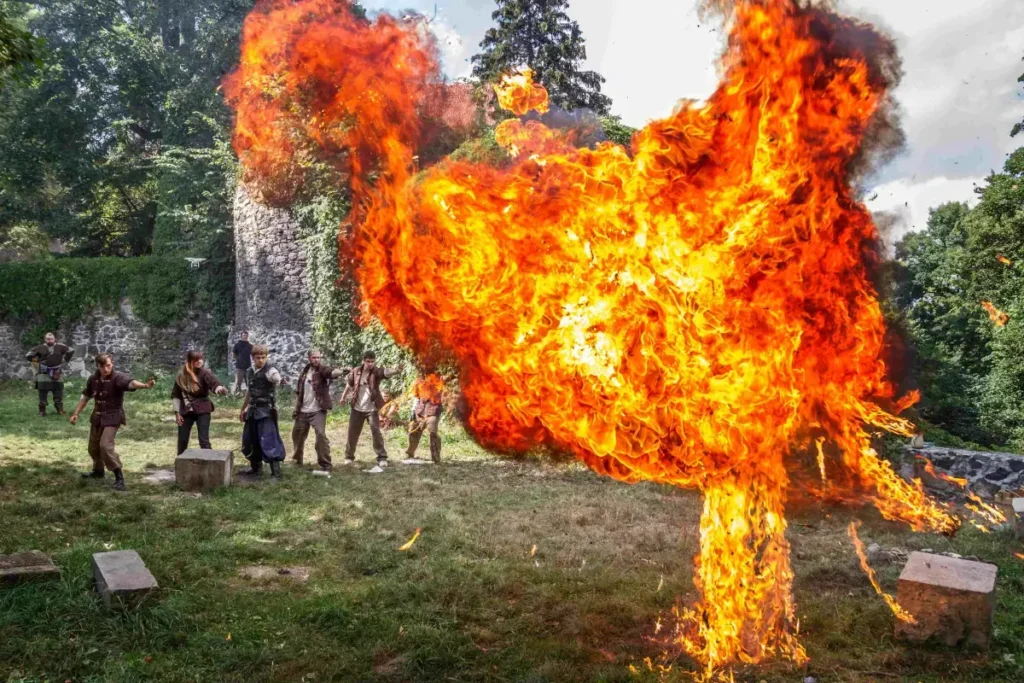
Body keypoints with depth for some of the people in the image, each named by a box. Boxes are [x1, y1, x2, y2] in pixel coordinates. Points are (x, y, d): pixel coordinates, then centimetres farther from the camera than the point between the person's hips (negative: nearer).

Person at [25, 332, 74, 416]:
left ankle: (60, 410, 17)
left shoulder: (60, 347, 2)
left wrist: (64, 360, 10)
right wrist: (38, 361, 1)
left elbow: (71, 351, 16)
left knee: (59, 393, 7)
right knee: (42, 393, 1)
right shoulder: (40, 348, -3)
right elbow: (28, 355, 4)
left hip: (57, 374, 2)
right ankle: (42, 411, 9)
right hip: (44, 374, -2)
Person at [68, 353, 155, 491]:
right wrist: (75, 414, 10)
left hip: (112, 417, -7)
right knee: (93, 446, 20)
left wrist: (145, 385, -63)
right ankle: (98, 470, 45)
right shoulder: (93, 379, -2)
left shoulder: (118, 377, -21)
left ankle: (119, 477, -13)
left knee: (106, 445, -20)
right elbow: (85, 397, 11)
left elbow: (131, 383, -42)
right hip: (97, 416, 7)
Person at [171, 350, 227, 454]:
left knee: (204, 440, -8)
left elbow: (214, 383, -32)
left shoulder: (204, 373, -12)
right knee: (182, 440, 13)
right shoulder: (181, 376, -2)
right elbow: (175, 395, 7)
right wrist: (177, 412, 3)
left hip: (202, 410, -4)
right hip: (186, 411, 4)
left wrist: (220, 389, -55)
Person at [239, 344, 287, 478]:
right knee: (250, 440, 13)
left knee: (268, 440, -12)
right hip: (253, 411, 7)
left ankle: (276, 470, -6)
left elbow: (276, 378, -38)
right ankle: (256, 468, 29)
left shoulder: (269, 370, -13)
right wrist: (243, 409, 26)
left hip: (266, 410, -7)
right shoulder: (249, 372, 9)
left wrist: (280, 380, -62)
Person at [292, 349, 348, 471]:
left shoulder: (323, 370, -8)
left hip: (318, 411, -6)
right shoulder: (305, 372, 8)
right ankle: (297, 458, 41)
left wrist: (340, 371, -55)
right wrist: (296, 408, 13)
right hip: (303, 411, 6)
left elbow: (332, 372, -33)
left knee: (321, 435, -19)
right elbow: (298, 392, 17)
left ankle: (326, 464, -11)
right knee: (297, 434, 18)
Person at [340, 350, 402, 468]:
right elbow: (350, 384, 15)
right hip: (357, 408, 3)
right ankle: (349, 456, 26)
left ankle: (382, 457, 1)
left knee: (376, 432, -8)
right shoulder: (356, 371, -5)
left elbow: (386, 373, -38)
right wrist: (344, 397, 25)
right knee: (352, 433, 9)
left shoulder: (376, 371, -14)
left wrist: (395, 371, -59)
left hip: (372, 409, -3)